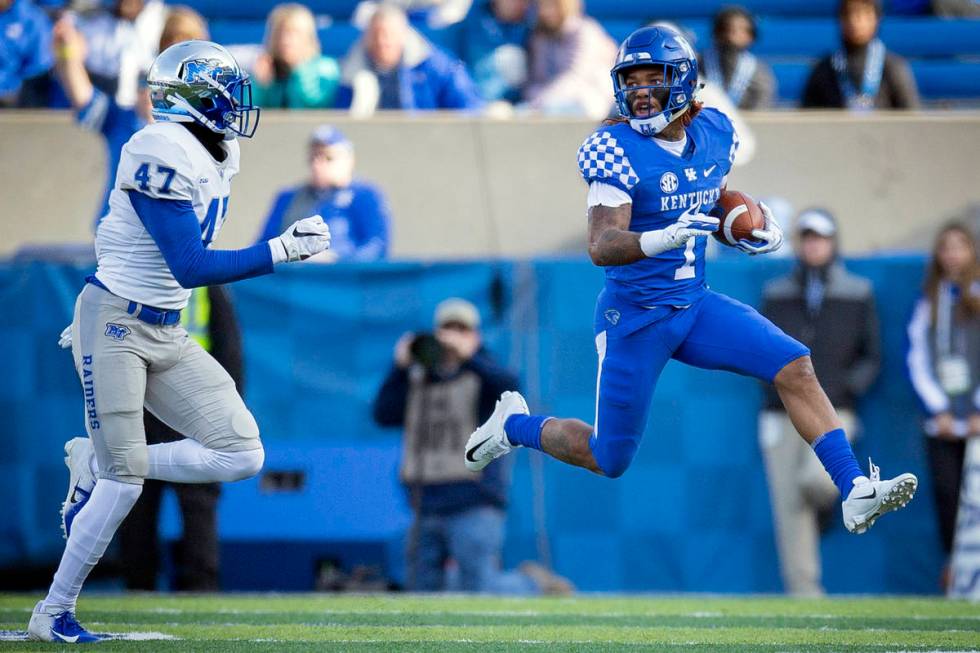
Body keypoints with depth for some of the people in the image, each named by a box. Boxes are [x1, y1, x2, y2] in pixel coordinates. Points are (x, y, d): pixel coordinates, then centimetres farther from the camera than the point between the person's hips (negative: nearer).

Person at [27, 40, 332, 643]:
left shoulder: (216, 157, 8)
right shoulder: (163, 153, -20)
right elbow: (190, 267, -23)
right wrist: (281, 251, -23)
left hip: (167, 334, 8)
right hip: (114, 327, -8)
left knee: (242, 455, -2)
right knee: (124, 481, -7)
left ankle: (95, 466, 12)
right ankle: (53, 614, 7)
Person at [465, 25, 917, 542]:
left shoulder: (714, 133, 1)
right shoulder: (616, 149, -18)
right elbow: (600, 247, -28)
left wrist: (756, 228, 0)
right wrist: (664, 238, -46)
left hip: (695, 306, 5)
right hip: (634, 318, -5)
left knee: (795, 368, -13)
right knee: (609, 461, 5)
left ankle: (854, 494, -11)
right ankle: (515, 424, 33)